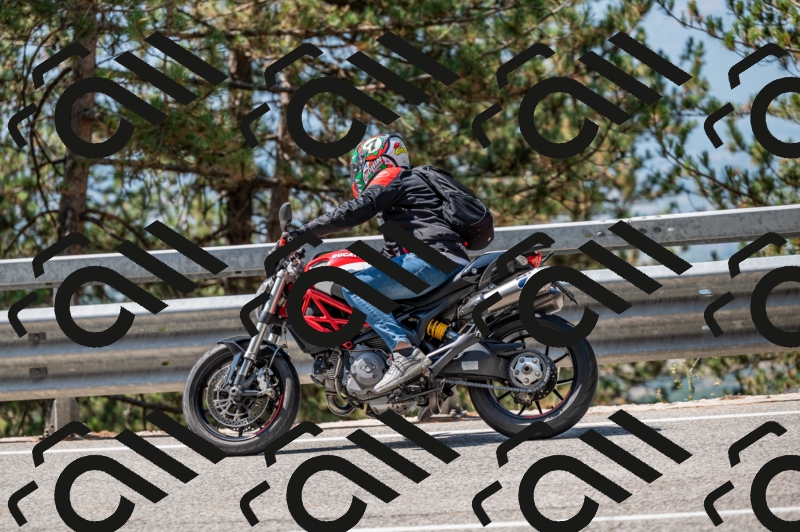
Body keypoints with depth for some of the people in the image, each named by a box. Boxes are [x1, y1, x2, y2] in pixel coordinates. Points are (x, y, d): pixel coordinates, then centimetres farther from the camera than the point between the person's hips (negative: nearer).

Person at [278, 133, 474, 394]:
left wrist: (303, 232, -14)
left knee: (354, 288, -19)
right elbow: (391, 252, 37)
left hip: (433, 258, -10)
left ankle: (404, 352, -34)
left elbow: (357, 210, -14)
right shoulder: (412, 180, 33)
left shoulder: (391, 176, 2)